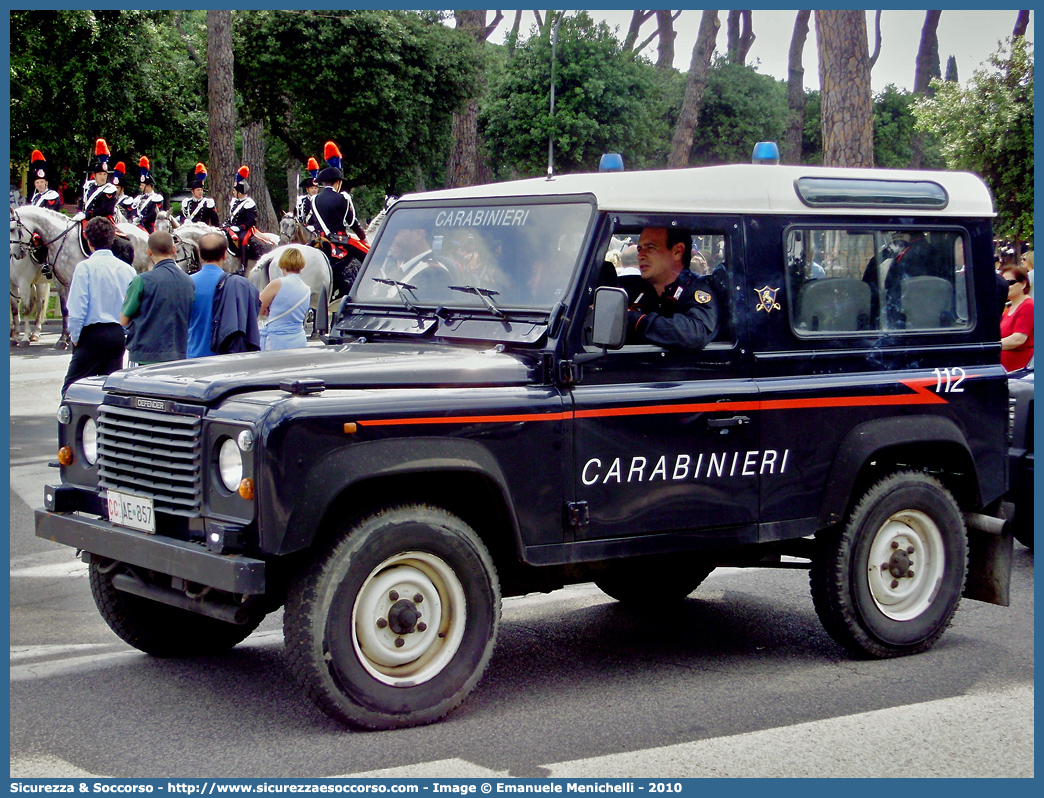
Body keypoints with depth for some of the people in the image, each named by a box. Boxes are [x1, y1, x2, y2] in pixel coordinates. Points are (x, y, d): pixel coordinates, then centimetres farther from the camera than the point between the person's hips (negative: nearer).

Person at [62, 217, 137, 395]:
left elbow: (77, 308, -13)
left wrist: (75, 336, -1)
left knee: (71, 388, -1)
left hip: (93, 334, -5)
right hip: (118, 335, 5)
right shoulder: (128, 270, 4)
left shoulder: (85, 267, -10)